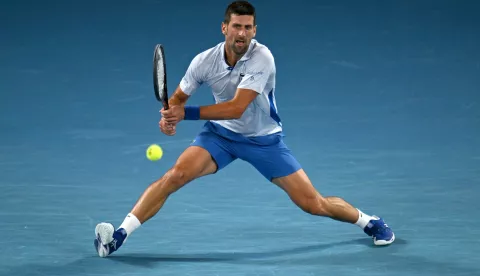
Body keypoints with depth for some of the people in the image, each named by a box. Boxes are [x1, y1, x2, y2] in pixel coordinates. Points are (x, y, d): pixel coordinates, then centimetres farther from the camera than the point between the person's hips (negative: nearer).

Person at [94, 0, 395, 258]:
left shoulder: (262, 58, -27)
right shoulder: (205, 60, -15)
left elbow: (236, 108, -35)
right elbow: (178, 97, 0)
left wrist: (186, 113, -40)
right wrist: (169, 116, -24)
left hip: (265, 139, -2)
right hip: (221, 133, 2)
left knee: (314, 204, -3)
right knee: (176, 175, -23)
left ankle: (369, 222, 24)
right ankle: (119, 234, -24)